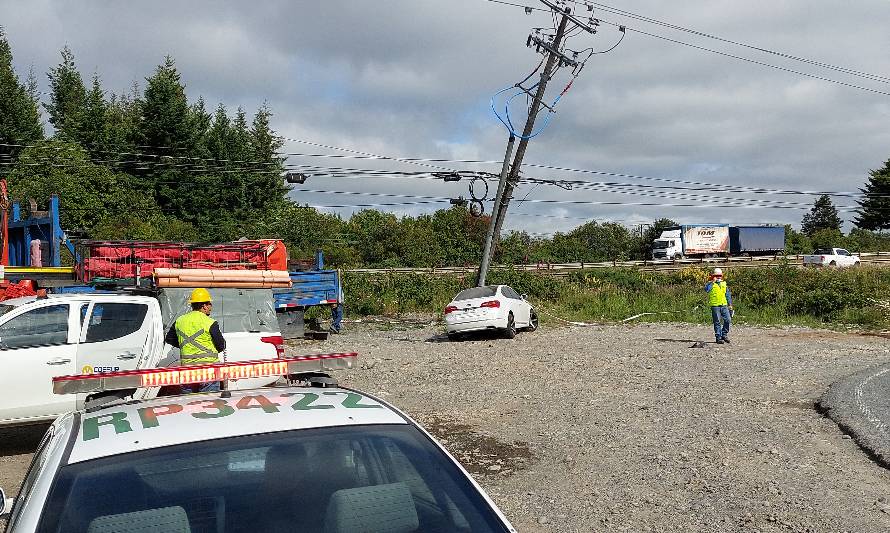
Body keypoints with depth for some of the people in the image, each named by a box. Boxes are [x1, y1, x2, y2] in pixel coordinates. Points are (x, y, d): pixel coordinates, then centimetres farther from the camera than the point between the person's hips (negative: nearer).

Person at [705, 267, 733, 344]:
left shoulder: (724, 284, 15)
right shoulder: (711, 284, 0)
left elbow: (728, 295, 21)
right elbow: (706, 289, -23)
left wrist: (730, 304, 15)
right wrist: (713, 282, -19)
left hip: (724, 305, 4)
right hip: (715, 306, -4)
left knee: (728, 319, -5)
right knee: (717, 322, -1)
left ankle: (724, 334, 13)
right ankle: (719, 337, 5)